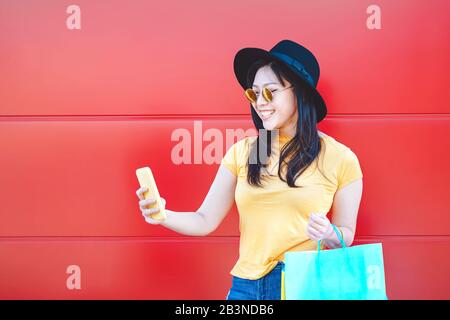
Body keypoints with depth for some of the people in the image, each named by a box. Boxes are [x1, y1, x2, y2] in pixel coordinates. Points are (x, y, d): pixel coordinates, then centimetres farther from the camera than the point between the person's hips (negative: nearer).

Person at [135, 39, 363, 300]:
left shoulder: (339, 159, -7)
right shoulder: (241, 152, 0)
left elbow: (346, 235, 3)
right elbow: (205, 221, -1)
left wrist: (330, 236, -18)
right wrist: (163, 216, -18)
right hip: (246, 286, 3)